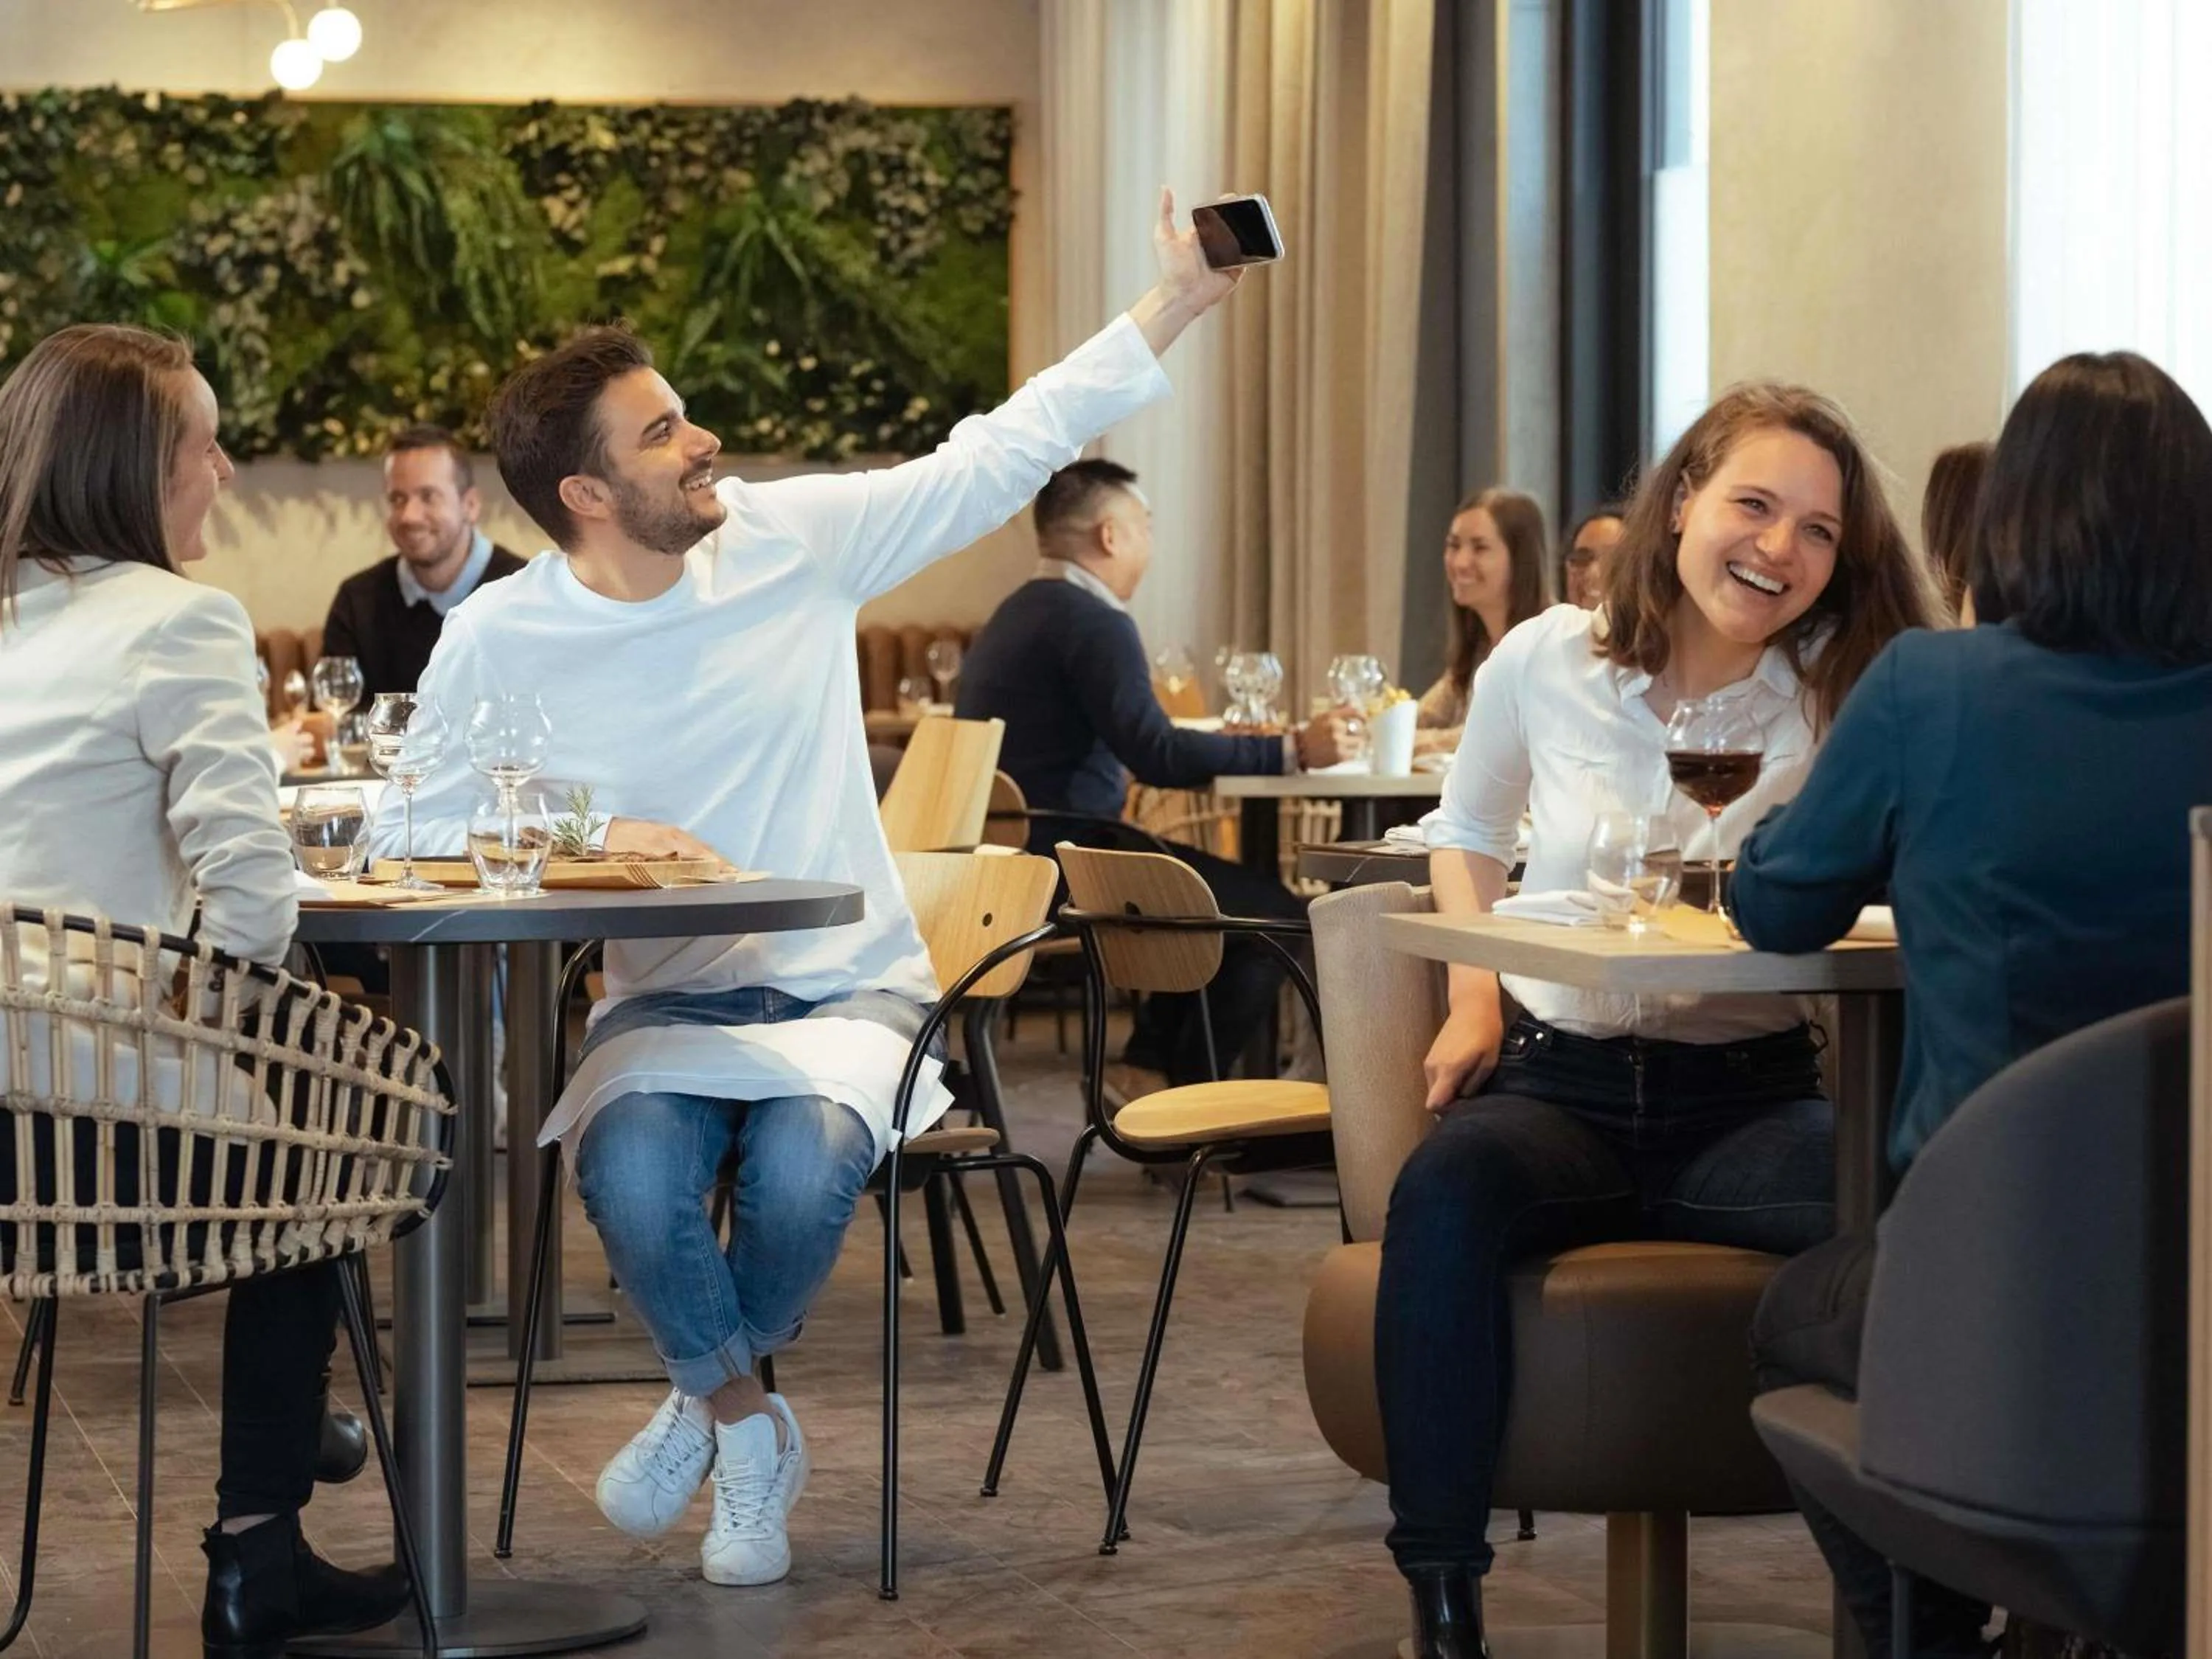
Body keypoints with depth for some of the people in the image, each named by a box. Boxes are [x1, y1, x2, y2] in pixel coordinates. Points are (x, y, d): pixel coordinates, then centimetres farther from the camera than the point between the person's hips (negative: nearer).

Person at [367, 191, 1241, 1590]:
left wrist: (1176, 306, 0)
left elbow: (998, 459, 2)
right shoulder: (500, 643, -6)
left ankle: (709, 1407, 4)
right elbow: (421, 834, -4)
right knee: (634, 1174, -33)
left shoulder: (794, 540, -2)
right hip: (662, 1002, 0)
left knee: (803, 1170, -31)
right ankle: (753, 1424, 0)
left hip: (849, 990, 0)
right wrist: (595, 835, -19)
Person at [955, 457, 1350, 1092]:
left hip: (1011, 853, 11)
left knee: (1221, 886, 26)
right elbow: (1157, 757, -25)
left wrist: (1224, 745, 26)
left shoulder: (1022, 612, 16)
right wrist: (1290, 750, -20)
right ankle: (1182, 1089, 4)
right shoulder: (1093, 621, -16)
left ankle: (1149, 1063, 20)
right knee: (1278, 913, -7)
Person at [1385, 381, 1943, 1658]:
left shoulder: (1841, 701, 1)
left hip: (1749, 1096, 0)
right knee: (1444, 1199, -36)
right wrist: (1474, 993, 8)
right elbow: (1467, 834, 23)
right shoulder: (1545, 664, 4)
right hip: (1557, 1082, 1)